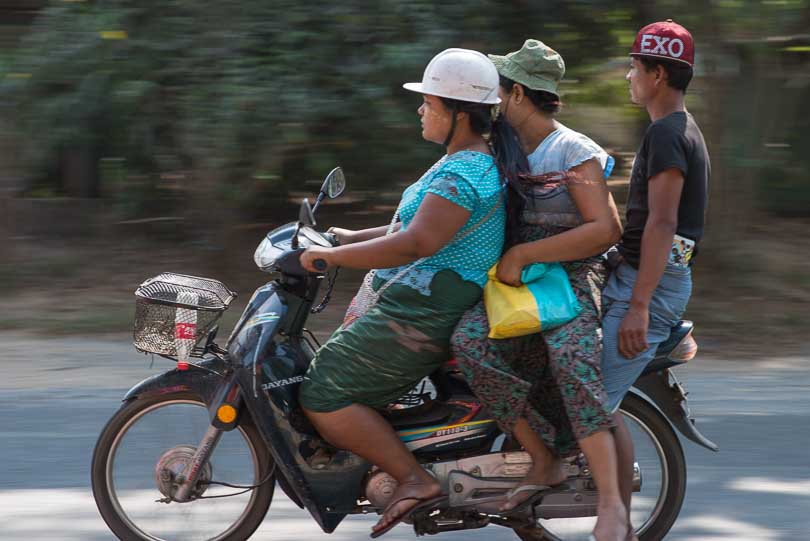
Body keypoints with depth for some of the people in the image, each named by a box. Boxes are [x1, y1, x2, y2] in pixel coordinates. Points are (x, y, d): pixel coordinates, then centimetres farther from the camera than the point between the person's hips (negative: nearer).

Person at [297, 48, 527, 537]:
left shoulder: (463, 174, -19)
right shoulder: (477, 161, 16)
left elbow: (417, 243, -30)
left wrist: (332, 256, -26)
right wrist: (352, 238, 22)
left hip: (422, 314, -11)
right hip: (423, 305, 11)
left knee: (323, 397, -13)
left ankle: (414, 479, -11)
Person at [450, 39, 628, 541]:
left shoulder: (573, 151, -5)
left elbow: (605, 230, -16)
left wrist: (523, 255, -18)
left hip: (572, 279, -6)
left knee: (570, 359, -35)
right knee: (470, 340, -26)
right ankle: (545, 461, -21)